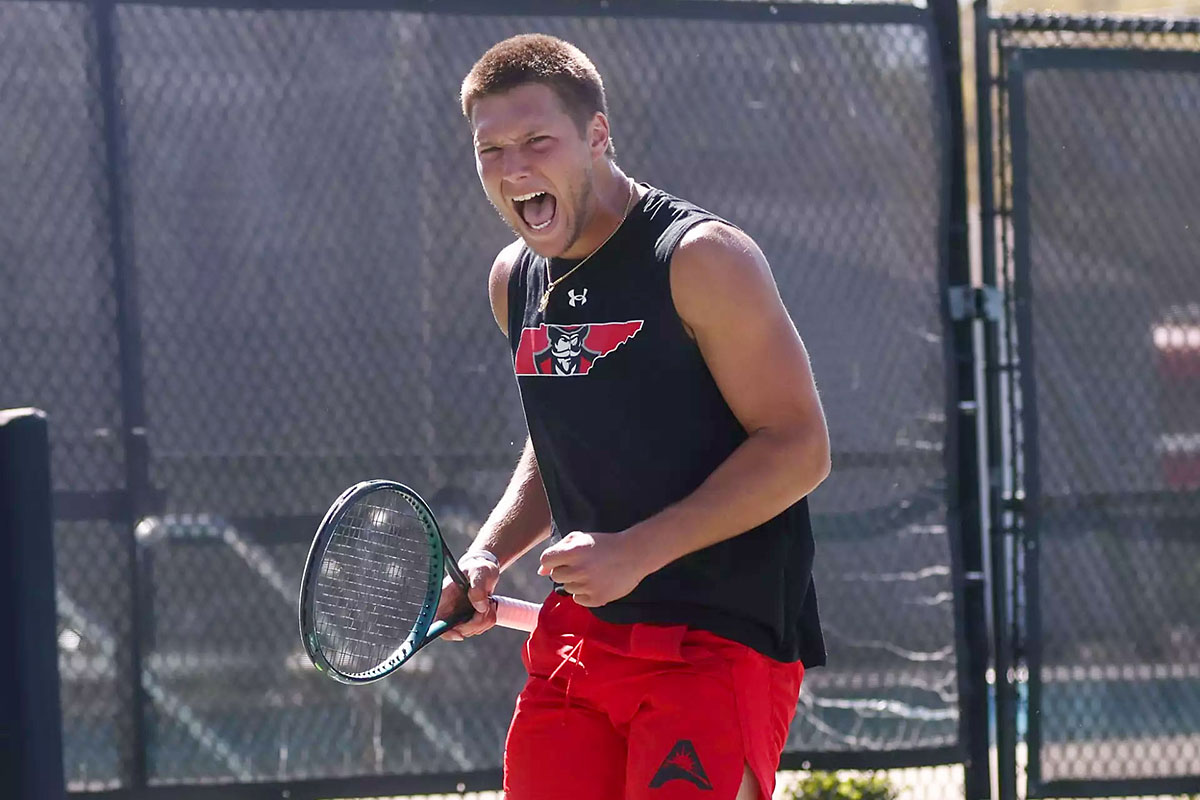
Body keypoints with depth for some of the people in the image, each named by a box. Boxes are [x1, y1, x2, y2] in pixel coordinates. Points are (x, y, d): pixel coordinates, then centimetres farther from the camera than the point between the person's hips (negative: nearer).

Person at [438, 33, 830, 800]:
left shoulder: (701, 259, -11)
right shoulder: (516, 280, 12)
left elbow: (799, 447, -14)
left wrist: (637, 552, -20)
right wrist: (488, 554, 7)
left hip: (718, 641, -7)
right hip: (575, 639, 7)